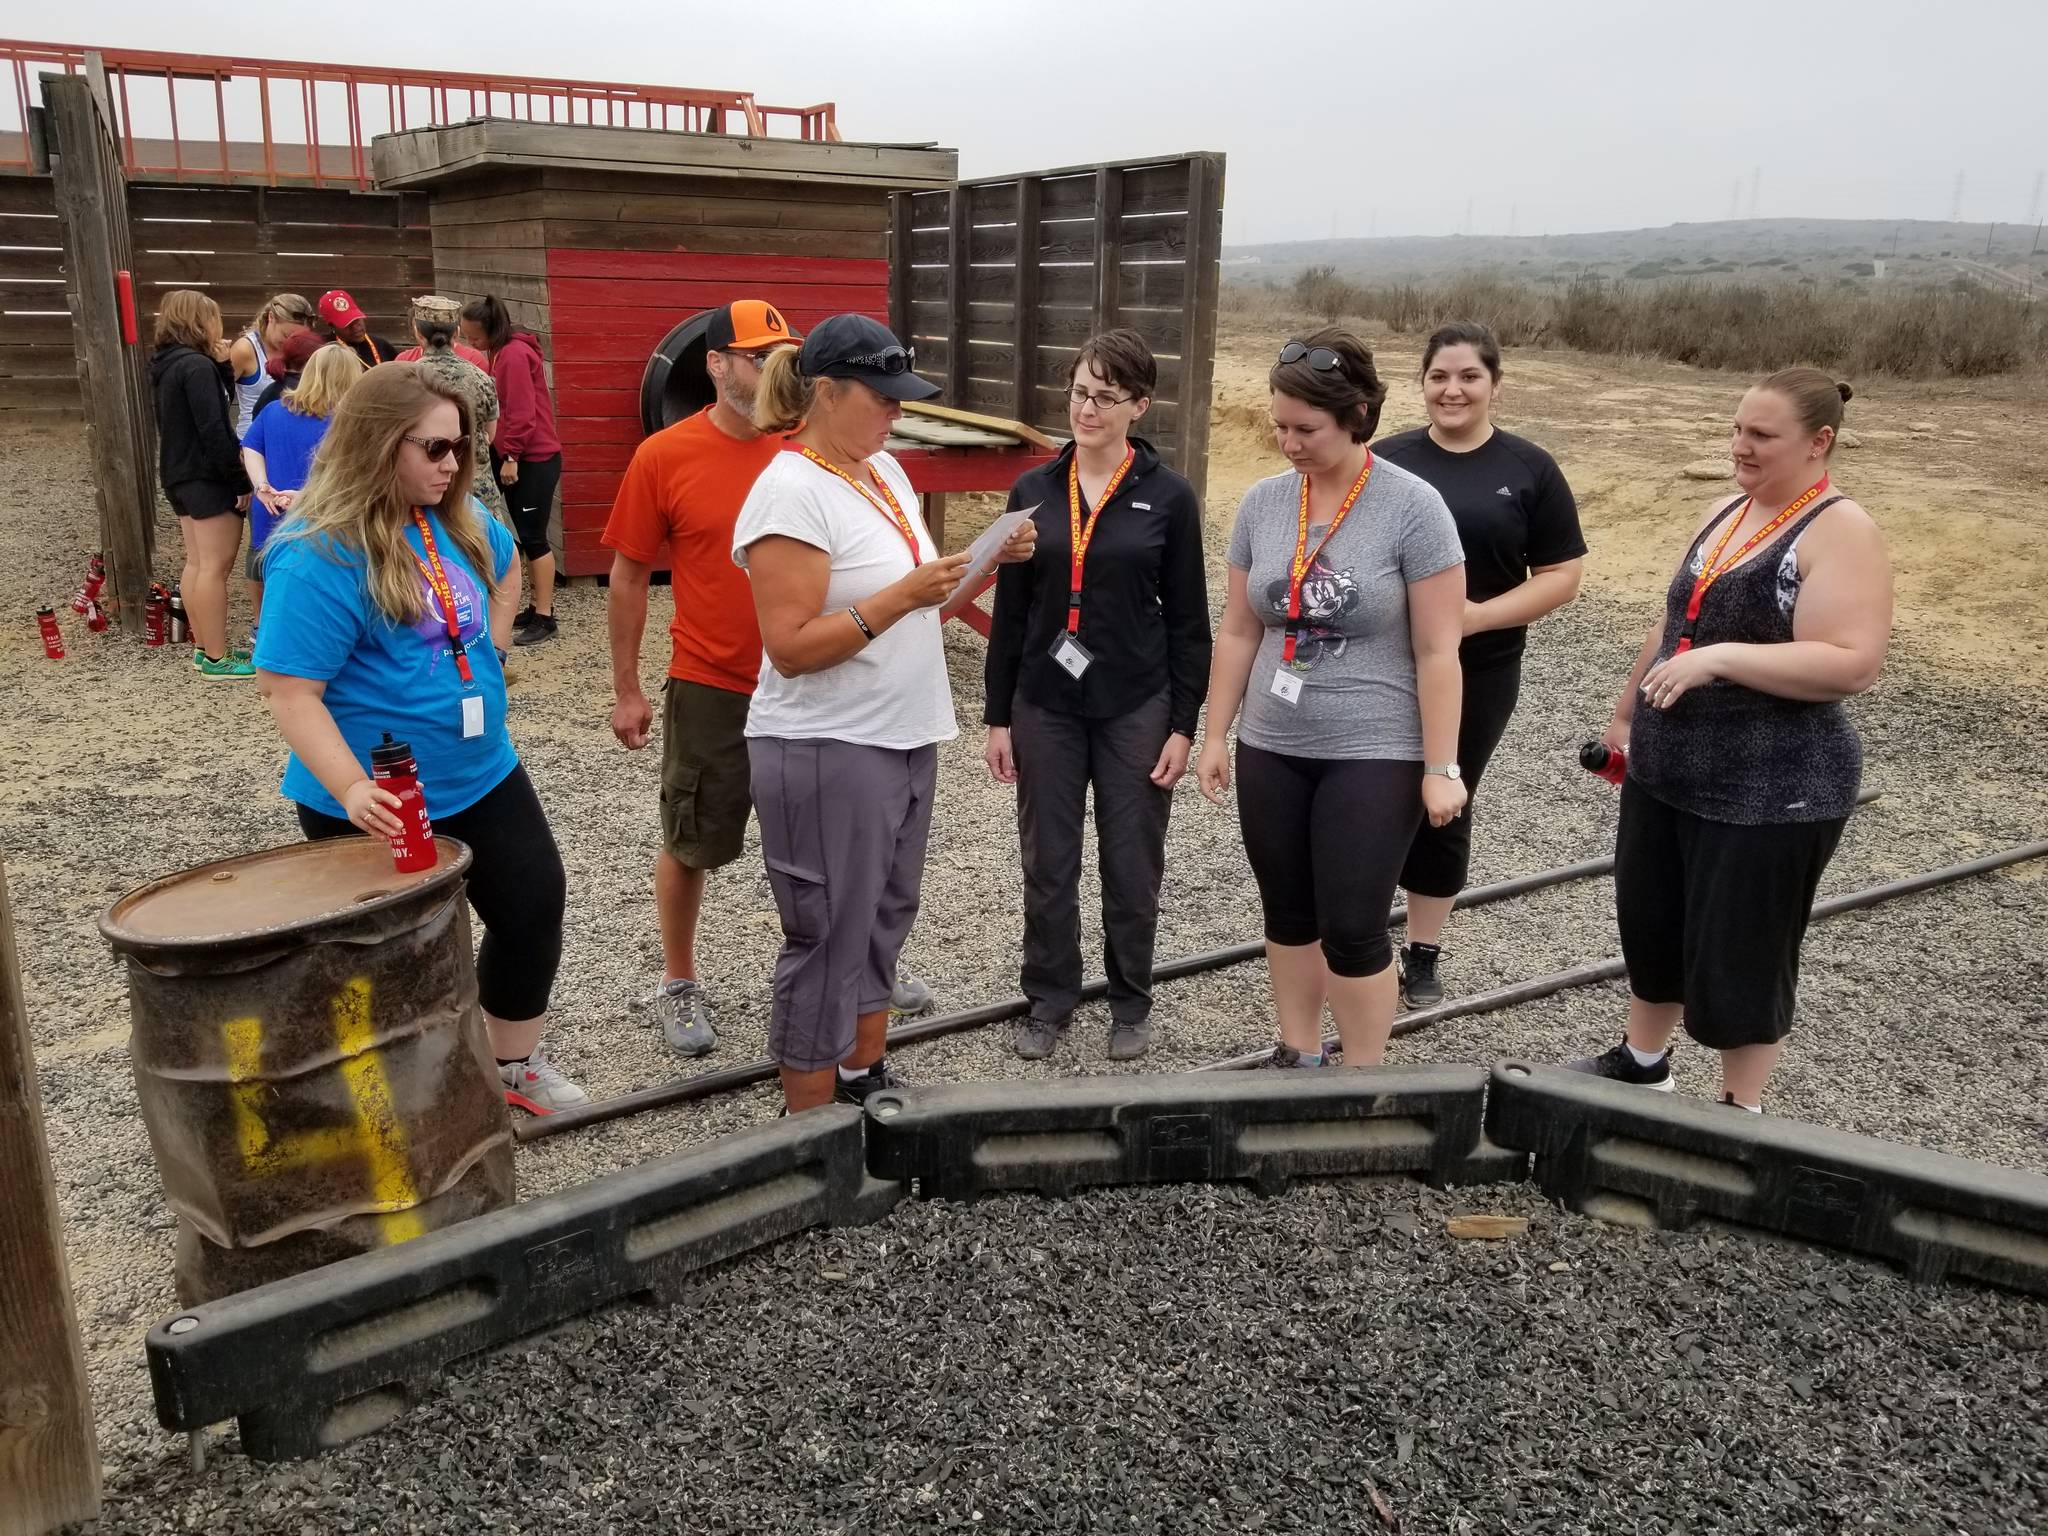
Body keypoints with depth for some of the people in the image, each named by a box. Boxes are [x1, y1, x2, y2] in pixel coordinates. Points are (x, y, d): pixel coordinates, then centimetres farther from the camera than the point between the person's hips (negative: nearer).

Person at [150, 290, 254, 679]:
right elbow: (213, 429, -21)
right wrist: (241, 482, -18)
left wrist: (221, 366, 4)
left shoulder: (167, 365, 12)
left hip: (180, 476, 10)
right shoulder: (196, 366, -17)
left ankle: (203, 648, 19)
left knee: (196, 563, 13)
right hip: (207, 478, -10)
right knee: (215, 566, -7)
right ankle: (216, 657, -4)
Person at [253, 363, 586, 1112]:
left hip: (484, 775, 8)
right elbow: (291, 692, -24)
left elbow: (504, 570, 23)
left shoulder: (459, 519, 0)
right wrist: (352, 789, -35)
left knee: (534, 906, 15)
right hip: (381, 804, -7)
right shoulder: (318, 557, -22)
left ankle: (516, 1063, 36)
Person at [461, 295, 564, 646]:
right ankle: (537, 606, 21)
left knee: (534, 538, -7)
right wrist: (505, 456, 12)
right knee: (525, 536, 13)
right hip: (517, 458, 10)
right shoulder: (502, 353, 13)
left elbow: (522, 413, -21)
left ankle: (544, 617, -2)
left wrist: (511, 456, -17)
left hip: (535, 460, -10)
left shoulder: (514, 355, -17)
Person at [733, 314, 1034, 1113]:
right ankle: (809, 1128, 17)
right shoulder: (792, 492, -17)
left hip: (906, 741, 9)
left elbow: (920, 600, 16)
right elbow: (790, 648, -22)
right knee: (830, 940, 2)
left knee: (883, 921, 18)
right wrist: (902, 598, -26)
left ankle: (865, 1079, 34)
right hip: (827, 755, -9)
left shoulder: (884, 470, 9)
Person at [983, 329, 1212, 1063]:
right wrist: (997, 716, 3)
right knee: (1047, 864, 10)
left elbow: (1188, 621, -2)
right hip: (1045, 707, 2)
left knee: (1132, 866, 9)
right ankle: (1050, 999, 27)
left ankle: (1131, 1003, 28)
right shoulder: (1033, 491, 2)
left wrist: (1184, 724, -6)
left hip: (1135, 710, -2)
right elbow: (1010, 611, 5)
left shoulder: (1170, 497, -4)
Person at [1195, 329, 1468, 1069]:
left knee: (1352, 931, 0)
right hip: (1271, 750, 5)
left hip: (1374, 756, -4)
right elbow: (1237, 632, 7)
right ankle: (1297, 1059, 32)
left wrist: (1440, 767, -12)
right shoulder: (1263, 502, 1)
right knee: (1288, 916, 14)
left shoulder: (1413, 507, -12)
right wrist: (1215, 737, 7)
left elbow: (1437, 653, -11)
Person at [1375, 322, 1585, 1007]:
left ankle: (1423, 953, 26)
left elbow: (1562, 576, -2)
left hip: (1478, 675, 0)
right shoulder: (1386, 459, 1)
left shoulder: (1529, 469, -1)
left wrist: (1481, 615, -16)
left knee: (1446, 808, 11)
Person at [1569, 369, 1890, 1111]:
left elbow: (1851, 664, -26)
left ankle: (1740, 1110, 23)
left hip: (1771, 792, -8)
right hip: (1664, 772, 8)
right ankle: (1641, 1060, 40)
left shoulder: (1840, 531, -16)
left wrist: (1718, 658, -28)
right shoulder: (1723, 514, 8)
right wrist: (1625, 714, 21)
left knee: (1739, 953, 5)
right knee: (1650, 923, 19)